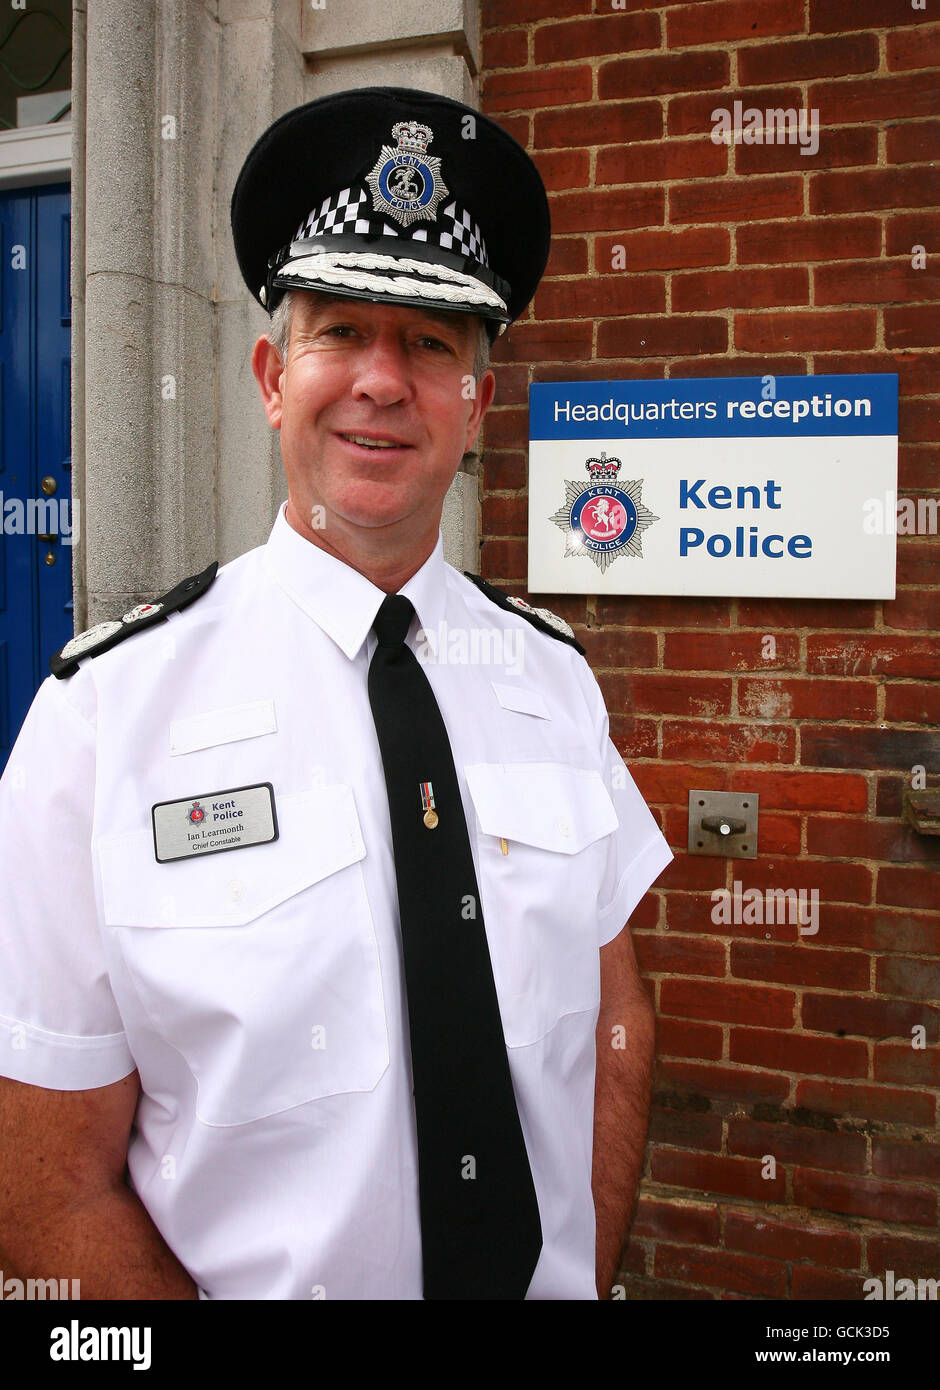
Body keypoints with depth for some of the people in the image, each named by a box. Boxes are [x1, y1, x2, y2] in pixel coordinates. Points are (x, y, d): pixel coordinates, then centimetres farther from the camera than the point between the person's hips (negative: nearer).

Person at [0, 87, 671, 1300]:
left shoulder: (555, 676, -7)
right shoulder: (105, 710, -19)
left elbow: (615, 1018, 0)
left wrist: (590, 1281, -9)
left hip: (554, 1282, 3)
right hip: (258, 1282, -2)